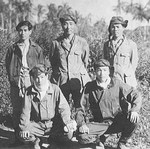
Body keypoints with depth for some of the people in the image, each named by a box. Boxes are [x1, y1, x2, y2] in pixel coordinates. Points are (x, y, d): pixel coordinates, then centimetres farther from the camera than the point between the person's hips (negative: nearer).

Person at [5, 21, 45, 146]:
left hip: (32, 83, -1)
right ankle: (17, 137, 9)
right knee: (16, 111, 1)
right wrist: (14, 80, 0)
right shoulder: (12, 49, 11)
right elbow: (8, 66, 11)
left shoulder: (37, 49, 9)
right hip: (16, 84, 1)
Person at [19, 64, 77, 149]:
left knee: (68, 134, -25)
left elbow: (64, 108, -9)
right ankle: (36, 140, 11)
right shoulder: (29, 92, -3)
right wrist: (24, 128, -16)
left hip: (54, 123, 0)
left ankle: (54, 138, 12)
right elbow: (25, 112, -3)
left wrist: (68, 122, -24)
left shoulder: (55, 89, -6)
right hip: (37, 124, 0)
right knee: (23, 135, -26)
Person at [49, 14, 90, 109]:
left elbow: (85, 62, 13)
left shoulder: (82, 42, 4)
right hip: (61, 81, 0)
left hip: (78, 80, 0)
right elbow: (52, 61, 16)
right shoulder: (56, 43, 4)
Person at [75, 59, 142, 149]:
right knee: (82, 136, -26)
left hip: (118, 122, 0)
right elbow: (82, 107, 0)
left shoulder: (117, 83, -2)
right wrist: (81, 124, -17)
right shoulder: (89, 87, -1)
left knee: (133, 119, -30)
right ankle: (99, 139, 10)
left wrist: (134, 110, -22)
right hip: (99, 124, 0)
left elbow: (136, 95, -2)